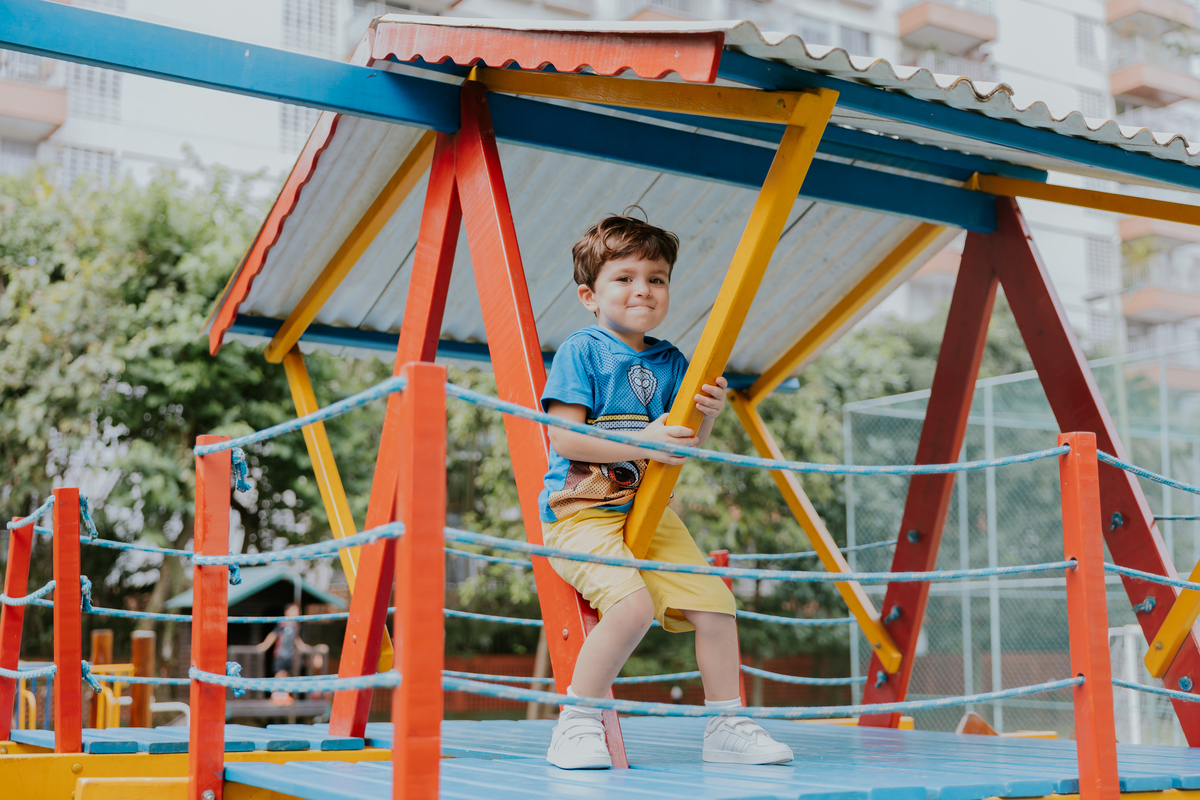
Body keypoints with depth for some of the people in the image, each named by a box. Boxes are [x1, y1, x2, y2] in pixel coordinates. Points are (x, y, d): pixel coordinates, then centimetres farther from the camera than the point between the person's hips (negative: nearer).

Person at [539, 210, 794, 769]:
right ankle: (576, 723, -11)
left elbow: (684, 448, 12)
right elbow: (564, 437, -15)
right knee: (632, 603, -28)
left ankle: (725, 726, 15)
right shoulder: (580, 352, -7)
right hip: (582, 512, -6)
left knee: (715, 603, -3)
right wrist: (641, 443, -21)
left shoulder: (670, 362, 11)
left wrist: (707, 416, -9)